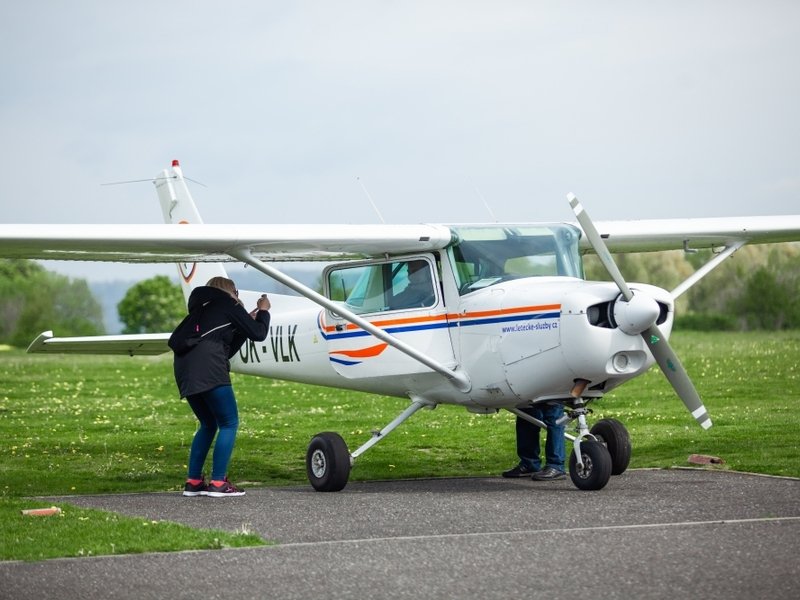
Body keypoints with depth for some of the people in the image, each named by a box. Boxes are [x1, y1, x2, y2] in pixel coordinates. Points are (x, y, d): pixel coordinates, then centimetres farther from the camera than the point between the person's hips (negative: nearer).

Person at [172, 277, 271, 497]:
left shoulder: (203, 309, 32)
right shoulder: (227, 305, 12)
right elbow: (258, 334, 10)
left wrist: (247, 321, 33)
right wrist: (263, 311, 28)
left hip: (184, 367, 8)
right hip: (208, 369, -8)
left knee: (208, 424, 21)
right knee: (229, 423, 1)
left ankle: (193, 482, 15)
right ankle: (218, 483, -6)